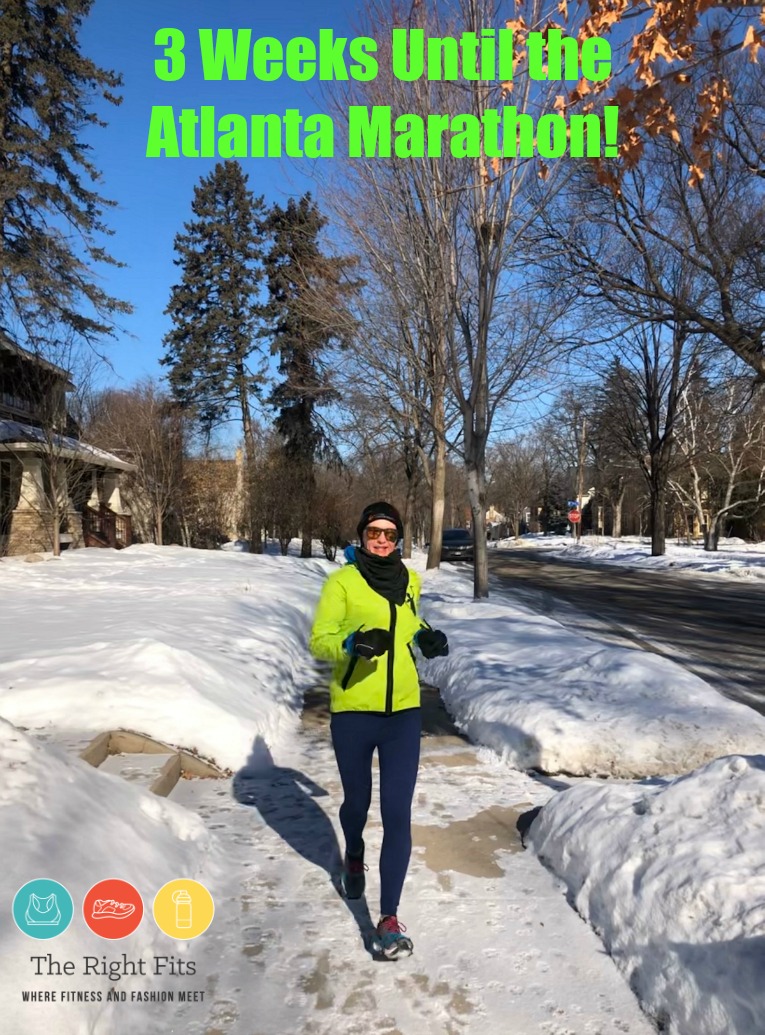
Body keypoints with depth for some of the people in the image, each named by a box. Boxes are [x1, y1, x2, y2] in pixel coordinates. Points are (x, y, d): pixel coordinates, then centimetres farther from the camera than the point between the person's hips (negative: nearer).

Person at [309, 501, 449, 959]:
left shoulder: (409, 580, 4)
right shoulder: (342, 582, -10)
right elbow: (319, 640, -12)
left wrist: (426, 635, 2)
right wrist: (353, 642, -31)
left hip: (403, 712, 2)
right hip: (352, 713, -2)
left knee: (398, 814, -4)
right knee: (357, 802, 19)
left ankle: (390, 917, 7)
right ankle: (354, 856, 52)